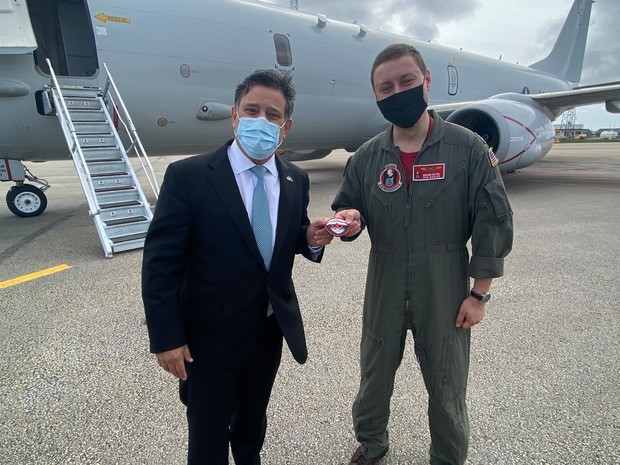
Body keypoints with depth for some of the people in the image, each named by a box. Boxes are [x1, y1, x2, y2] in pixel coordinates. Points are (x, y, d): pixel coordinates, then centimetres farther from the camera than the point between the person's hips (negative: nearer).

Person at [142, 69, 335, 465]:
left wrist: (311, 239, -12)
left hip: (271, 331, 5)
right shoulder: (188, 176, -16)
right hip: (209, 337, -4)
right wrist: (166, 338, -15)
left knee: (254, 421, 28)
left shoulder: (296, 181, -2)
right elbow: (160, 262, -14)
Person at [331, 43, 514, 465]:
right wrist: (349, 220, -18)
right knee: (374, 378, 19)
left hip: (446, 295, -2)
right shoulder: (366, 158, 0)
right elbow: (347, 211, 6)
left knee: (447, 390, 15)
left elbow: (493, 222, -7)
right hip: (384, 292, 3)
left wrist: (480, 294, -9)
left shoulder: (468, 149, -8)